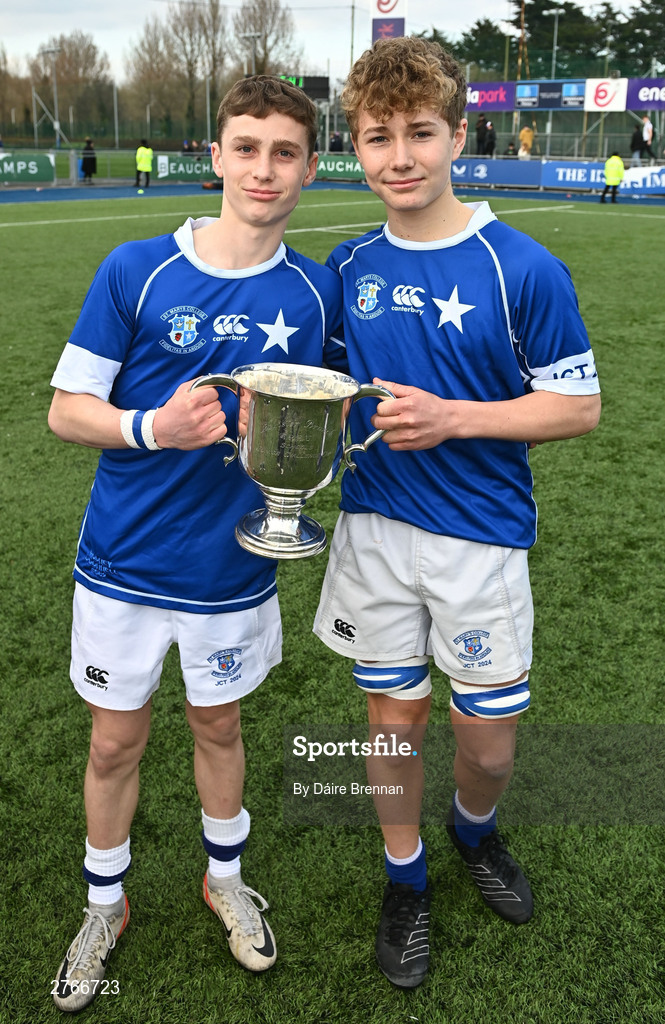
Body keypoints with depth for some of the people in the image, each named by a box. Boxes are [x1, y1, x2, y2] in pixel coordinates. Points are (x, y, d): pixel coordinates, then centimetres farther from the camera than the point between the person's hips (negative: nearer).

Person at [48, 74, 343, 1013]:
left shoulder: (316, 291, -3)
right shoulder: (136, 270, -10)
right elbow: (66, 407, -7)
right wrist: (153, 427, -25)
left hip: (235, 566, 1)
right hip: (124, 563, -1)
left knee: (218, 725, 20)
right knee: (115, 742, 13)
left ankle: (226, 878, 46)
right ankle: (105, 905, 40)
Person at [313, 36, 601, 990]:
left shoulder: (523, 268, -11)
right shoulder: (347, 265, 2)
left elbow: (579, 405, -8)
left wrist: (454, 418, -20)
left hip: (481, 538, -2)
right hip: (374, 530, 3)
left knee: (489, 745, 9)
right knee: (392, 718, 14)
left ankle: (475, 828, 45)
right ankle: (406, 877, 39)